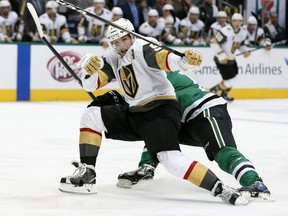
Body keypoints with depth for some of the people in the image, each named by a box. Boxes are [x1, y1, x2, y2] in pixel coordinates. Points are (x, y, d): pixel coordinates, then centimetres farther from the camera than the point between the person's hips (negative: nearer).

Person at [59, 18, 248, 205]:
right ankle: (87, 174, 0)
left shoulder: (143, 49, -10)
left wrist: (185, 59, -52)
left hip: (161, 110, -8)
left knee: (170, 158, -29)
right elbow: (90, 85, 6)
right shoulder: (113, 59, 12)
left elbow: (166, 58, -29)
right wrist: (90, 69, -18)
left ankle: (220, 189, -29)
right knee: (91, 116, 1)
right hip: (134, 113, 8)